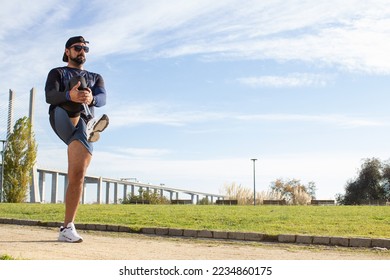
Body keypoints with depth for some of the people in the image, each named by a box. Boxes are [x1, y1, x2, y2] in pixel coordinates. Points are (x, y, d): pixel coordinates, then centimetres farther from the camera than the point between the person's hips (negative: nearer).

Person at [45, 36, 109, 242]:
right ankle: (89, 125, -49)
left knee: (77, 176, -12)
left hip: (84, 125, 1)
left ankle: (67, 228, -8)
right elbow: (50, 96, -2)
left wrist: (91, 99, -24)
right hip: (62, 120, -1)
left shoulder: (95, 77, 28)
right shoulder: (57, 73, 22)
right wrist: (69, 96, -28)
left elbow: (102, 98, 3)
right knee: (78, 84, -25)